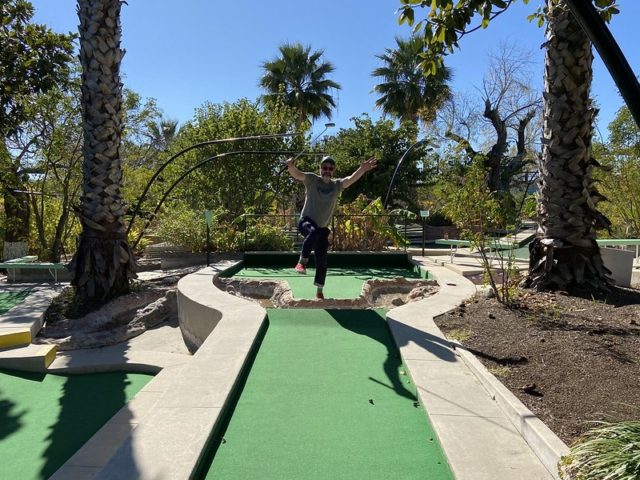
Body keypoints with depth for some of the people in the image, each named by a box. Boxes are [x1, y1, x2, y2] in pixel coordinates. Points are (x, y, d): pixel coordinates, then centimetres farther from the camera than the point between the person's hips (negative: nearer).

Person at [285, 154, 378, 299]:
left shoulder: (337, 185, 1)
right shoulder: (311, 179, -6)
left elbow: (351, 179, -16)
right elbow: (296, 174, -21)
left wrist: (362, 169, -35)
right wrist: (291, 166, -44)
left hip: (322, 228, 3)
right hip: (306, 222, -3)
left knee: (322, 261, 3)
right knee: (313, 231, -40)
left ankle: (319, 291, 19)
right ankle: (302, 262, -25)